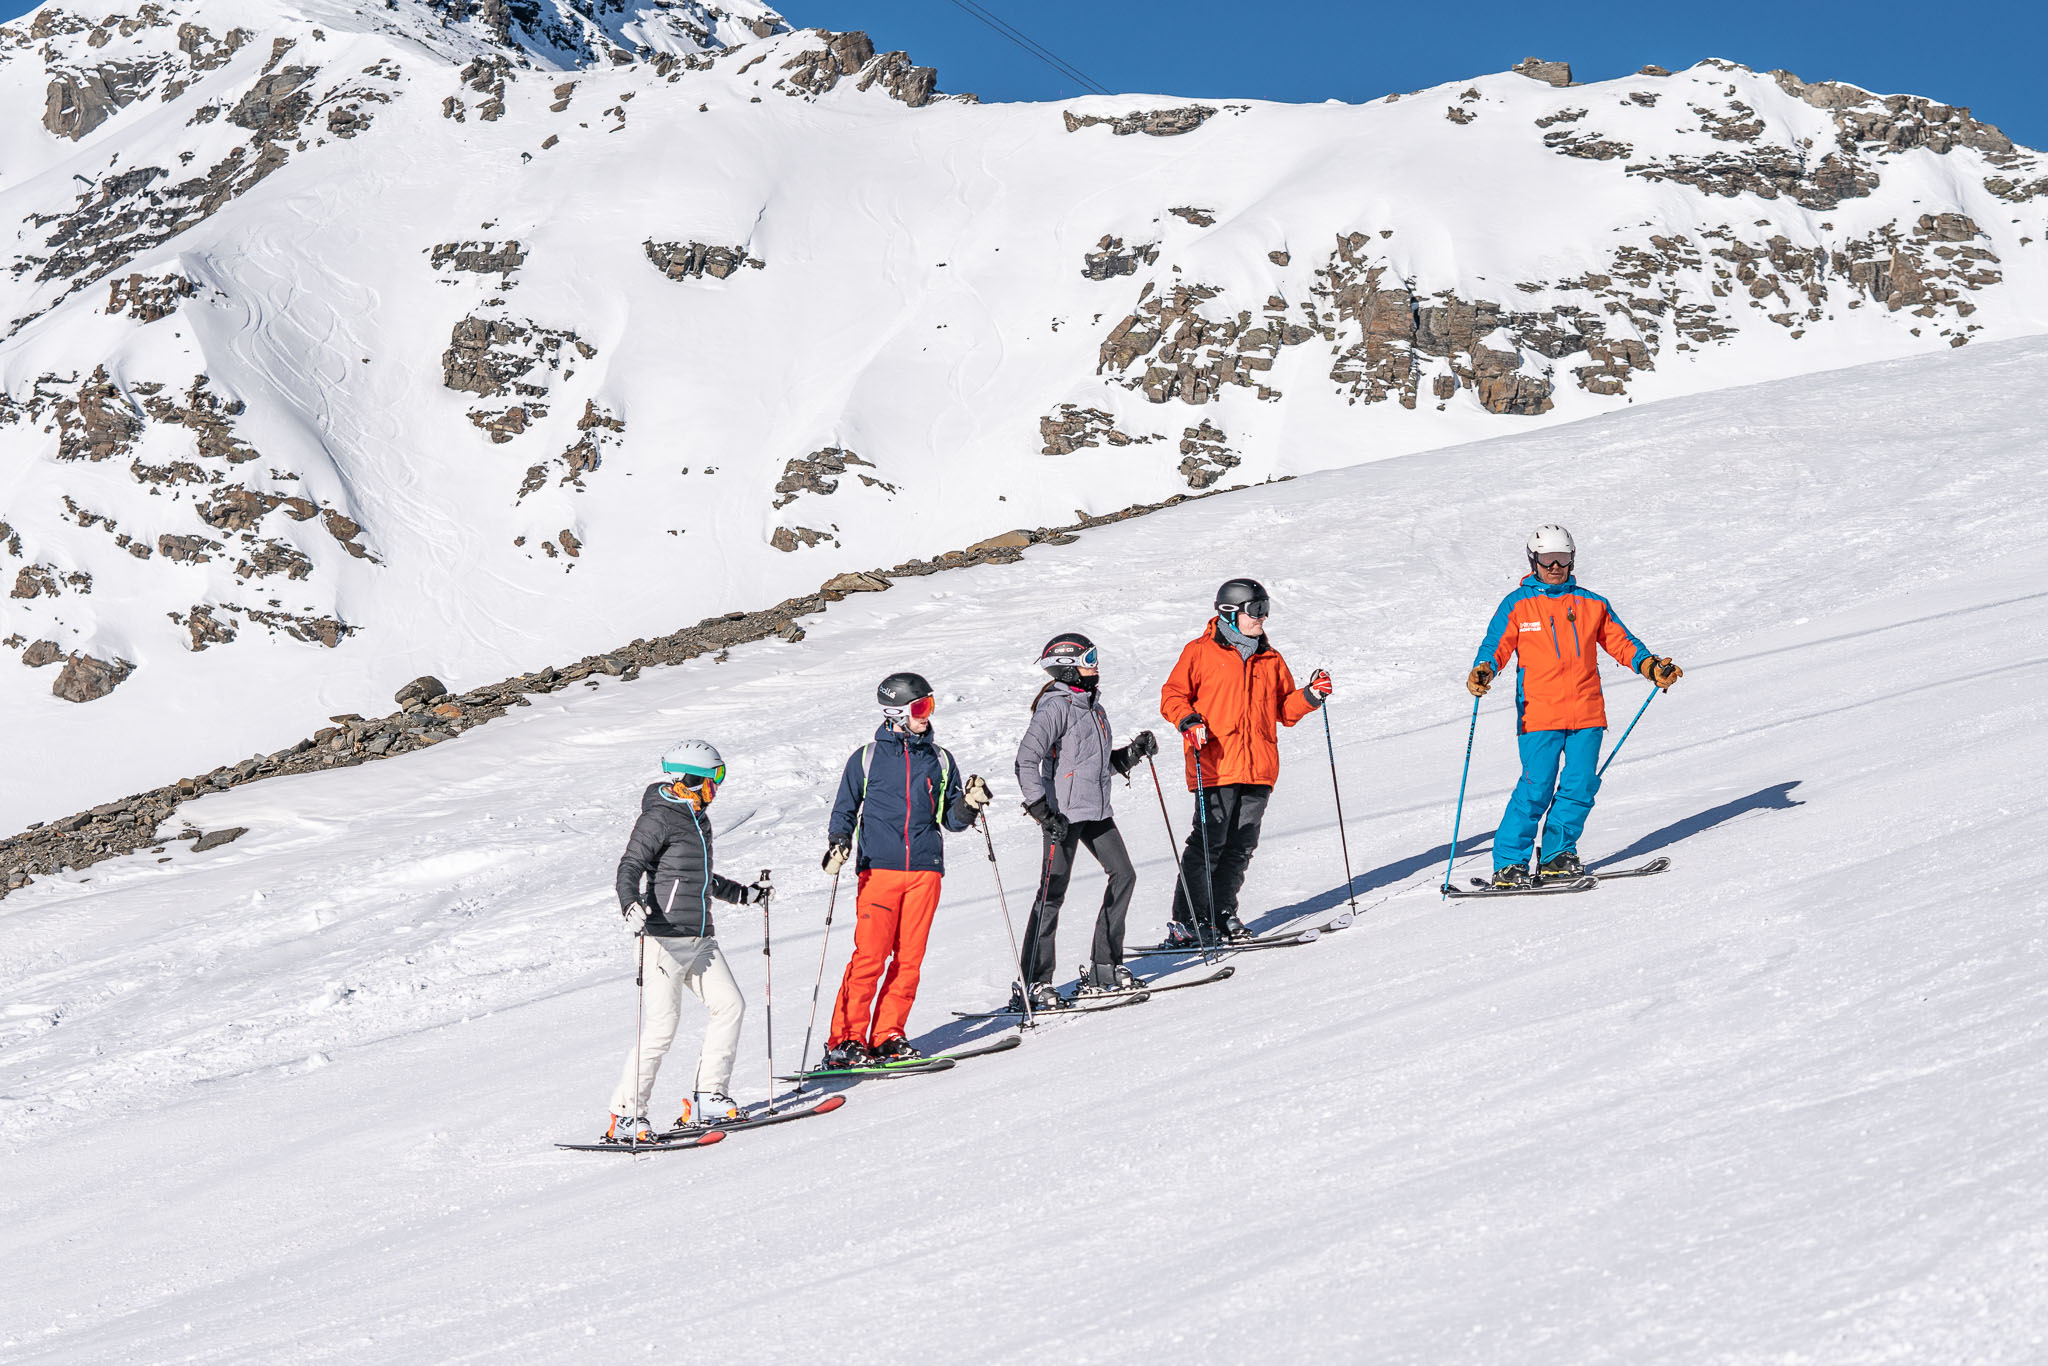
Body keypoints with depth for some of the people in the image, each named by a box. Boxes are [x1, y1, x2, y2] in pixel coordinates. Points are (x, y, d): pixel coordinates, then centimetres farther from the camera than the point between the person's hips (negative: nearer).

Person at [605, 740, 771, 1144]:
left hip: (699, 938, 9)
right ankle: (626, 1116, -6)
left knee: (729, 1005, 1)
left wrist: (743, 894, 39)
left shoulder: (697, 819, 18)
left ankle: (707, 1098, 8)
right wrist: (631, 906, -37)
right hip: (664, 937, -9)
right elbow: (630, 868, -18)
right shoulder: (658, 818, -10)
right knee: (661, 1024, -12)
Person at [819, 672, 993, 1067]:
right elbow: (845, 810, 10)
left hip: (925, 870, 3)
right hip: (879, 869, -3)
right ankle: (846, 1039, -5)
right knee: (870, 956, -10)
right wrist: (839, 843, -8)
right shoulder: (867, 758, 6)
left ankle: (888, 1036, 8)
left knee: (909, 957, 1)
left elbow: (951, 820, 17)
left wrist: (968, 805, -3)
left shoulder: (939, 760, 14)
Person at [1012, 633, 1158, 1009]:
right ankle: (1032, 983, -3)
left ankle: (1104, 967, 15)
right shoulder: (1056, 706, -11)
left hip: (1096, 809, 9)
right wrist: (1041, 809, -22)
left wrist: (1133, 753, 8)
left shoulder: (1093, 707, 16)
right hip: (1064, 812, -9)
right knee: (1053, 892, -7)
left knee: (1123, 875, 6)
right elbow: (1026, 761, -17)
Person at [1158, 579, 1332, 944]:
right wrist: (1188, 721, -15)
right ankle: (1185, 921, -4)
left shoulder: (1270, 660, 18)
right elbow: (1173, 695, 3)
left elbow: (1284, 709, 22)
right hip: (1215, 765, -5)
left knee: (1241, 845, 6)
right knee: (1209, 842, -8)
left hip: (1258, 768, 5)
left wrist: (1310, 696, 4)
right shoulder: (1200, 652, 3)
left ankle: (1222, 913, 16)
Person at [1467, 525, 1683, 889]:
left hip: (1587, 712, 4)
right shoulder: (1516, 606, 6)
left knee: (1581, 784, -1)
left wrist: (1650, 666, -3)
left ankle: (1557, 853, 15)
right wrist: (1483, 670, -22)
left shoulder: (1592, 605, 14)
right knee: (1537, 787, -11)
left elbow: (1620, 641, 13)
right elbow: (1496, 645, -1)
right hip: (1539, 714, -4)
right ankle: (1508, 864, -4)